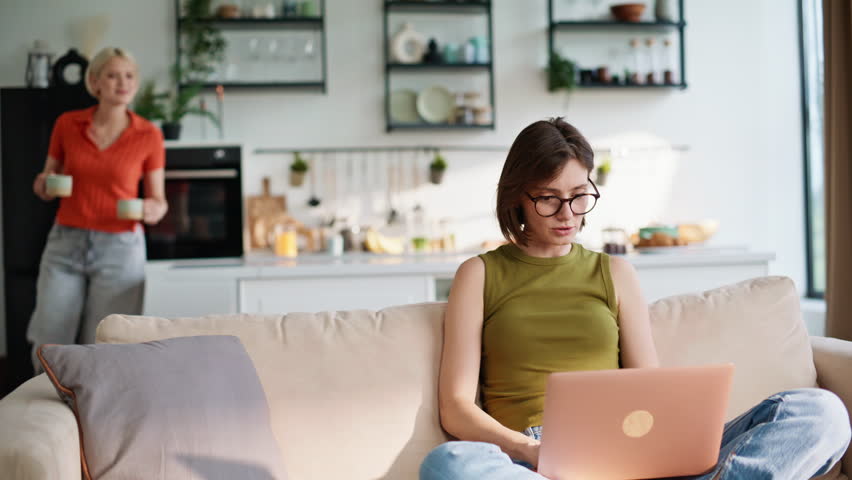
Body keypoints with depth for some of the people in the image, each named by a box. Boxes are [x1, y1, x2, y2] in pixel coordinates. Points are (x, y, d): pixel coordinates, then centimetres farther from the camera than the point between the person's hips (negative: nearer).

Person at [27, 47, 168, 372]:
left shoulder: (149, 135, -4)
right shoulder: (66, 125, 1)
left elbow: (158, 199, 3)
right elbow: (47, 187, 12)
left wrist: (154, 210, -20)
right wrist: (44, 186, -11)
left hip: (120, 250, -2)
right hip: (66, 245, 2)